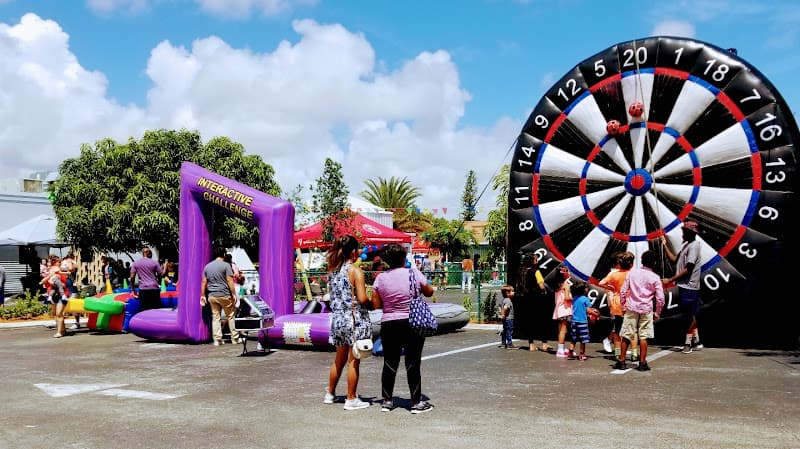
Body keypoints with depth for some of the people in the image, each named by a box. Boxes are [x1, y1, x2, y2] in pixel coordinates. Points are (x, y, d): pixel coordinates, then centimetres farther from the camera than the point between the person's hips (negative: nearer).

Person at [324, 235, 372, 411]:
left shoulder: (333, 270, 8)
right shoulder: (355, 270, -13)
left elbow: (333, 296, 12)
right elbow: (362, 299, -18)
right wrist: (373, 303, 0)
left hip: (337, 318, 7)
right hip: (355, 319, -7)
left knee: (339, 359, 20)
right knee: (353, 361, 2)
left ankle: (330, 394, 31)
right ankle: (351, 399, 9)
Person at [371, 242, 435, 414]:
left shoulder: (381, 278, -1)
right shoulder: (414, 273, -8)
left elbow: (376, 304, 0)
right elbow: (429, 292, 4)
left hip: (388, 325, 3)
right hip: (413, 324, -2)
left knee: (390, 363, 11)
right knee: (413, 364, 4)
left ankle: (387, 401, 18)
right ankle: (416, 402, 10)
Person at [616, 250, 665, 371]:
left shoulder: (632, 273, 1)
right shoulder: (655, 278, -4)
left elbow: (623, 291, 1)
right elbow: (660, 298, -5)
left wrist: (623, 305, 12)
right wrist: (657, 313, 7)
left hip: (631, 308, 1)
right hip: (646, 309, -1)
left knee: (626, 336, 6)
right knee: (643, 337, 4)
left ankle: (621, 361, 11)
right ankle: (642, 363, 5)